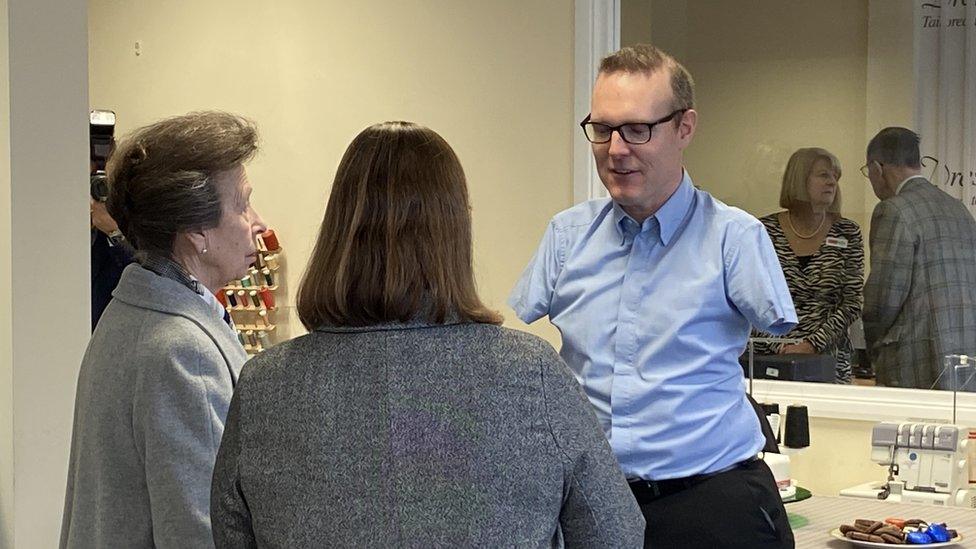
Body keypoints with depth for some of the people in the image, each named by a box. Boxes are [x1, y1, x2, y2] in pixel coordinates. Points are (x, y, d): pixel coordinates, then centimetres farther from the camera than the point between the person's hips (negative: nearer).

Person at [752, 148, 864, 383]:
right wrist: (780, 345, -13)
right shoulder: (765, 230, 1)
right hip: (770, 357, 0)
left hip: (829, 361, 1)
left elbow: (852, 303, -1)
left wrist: (812, 345, -13)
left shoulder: (847, 234, 3)